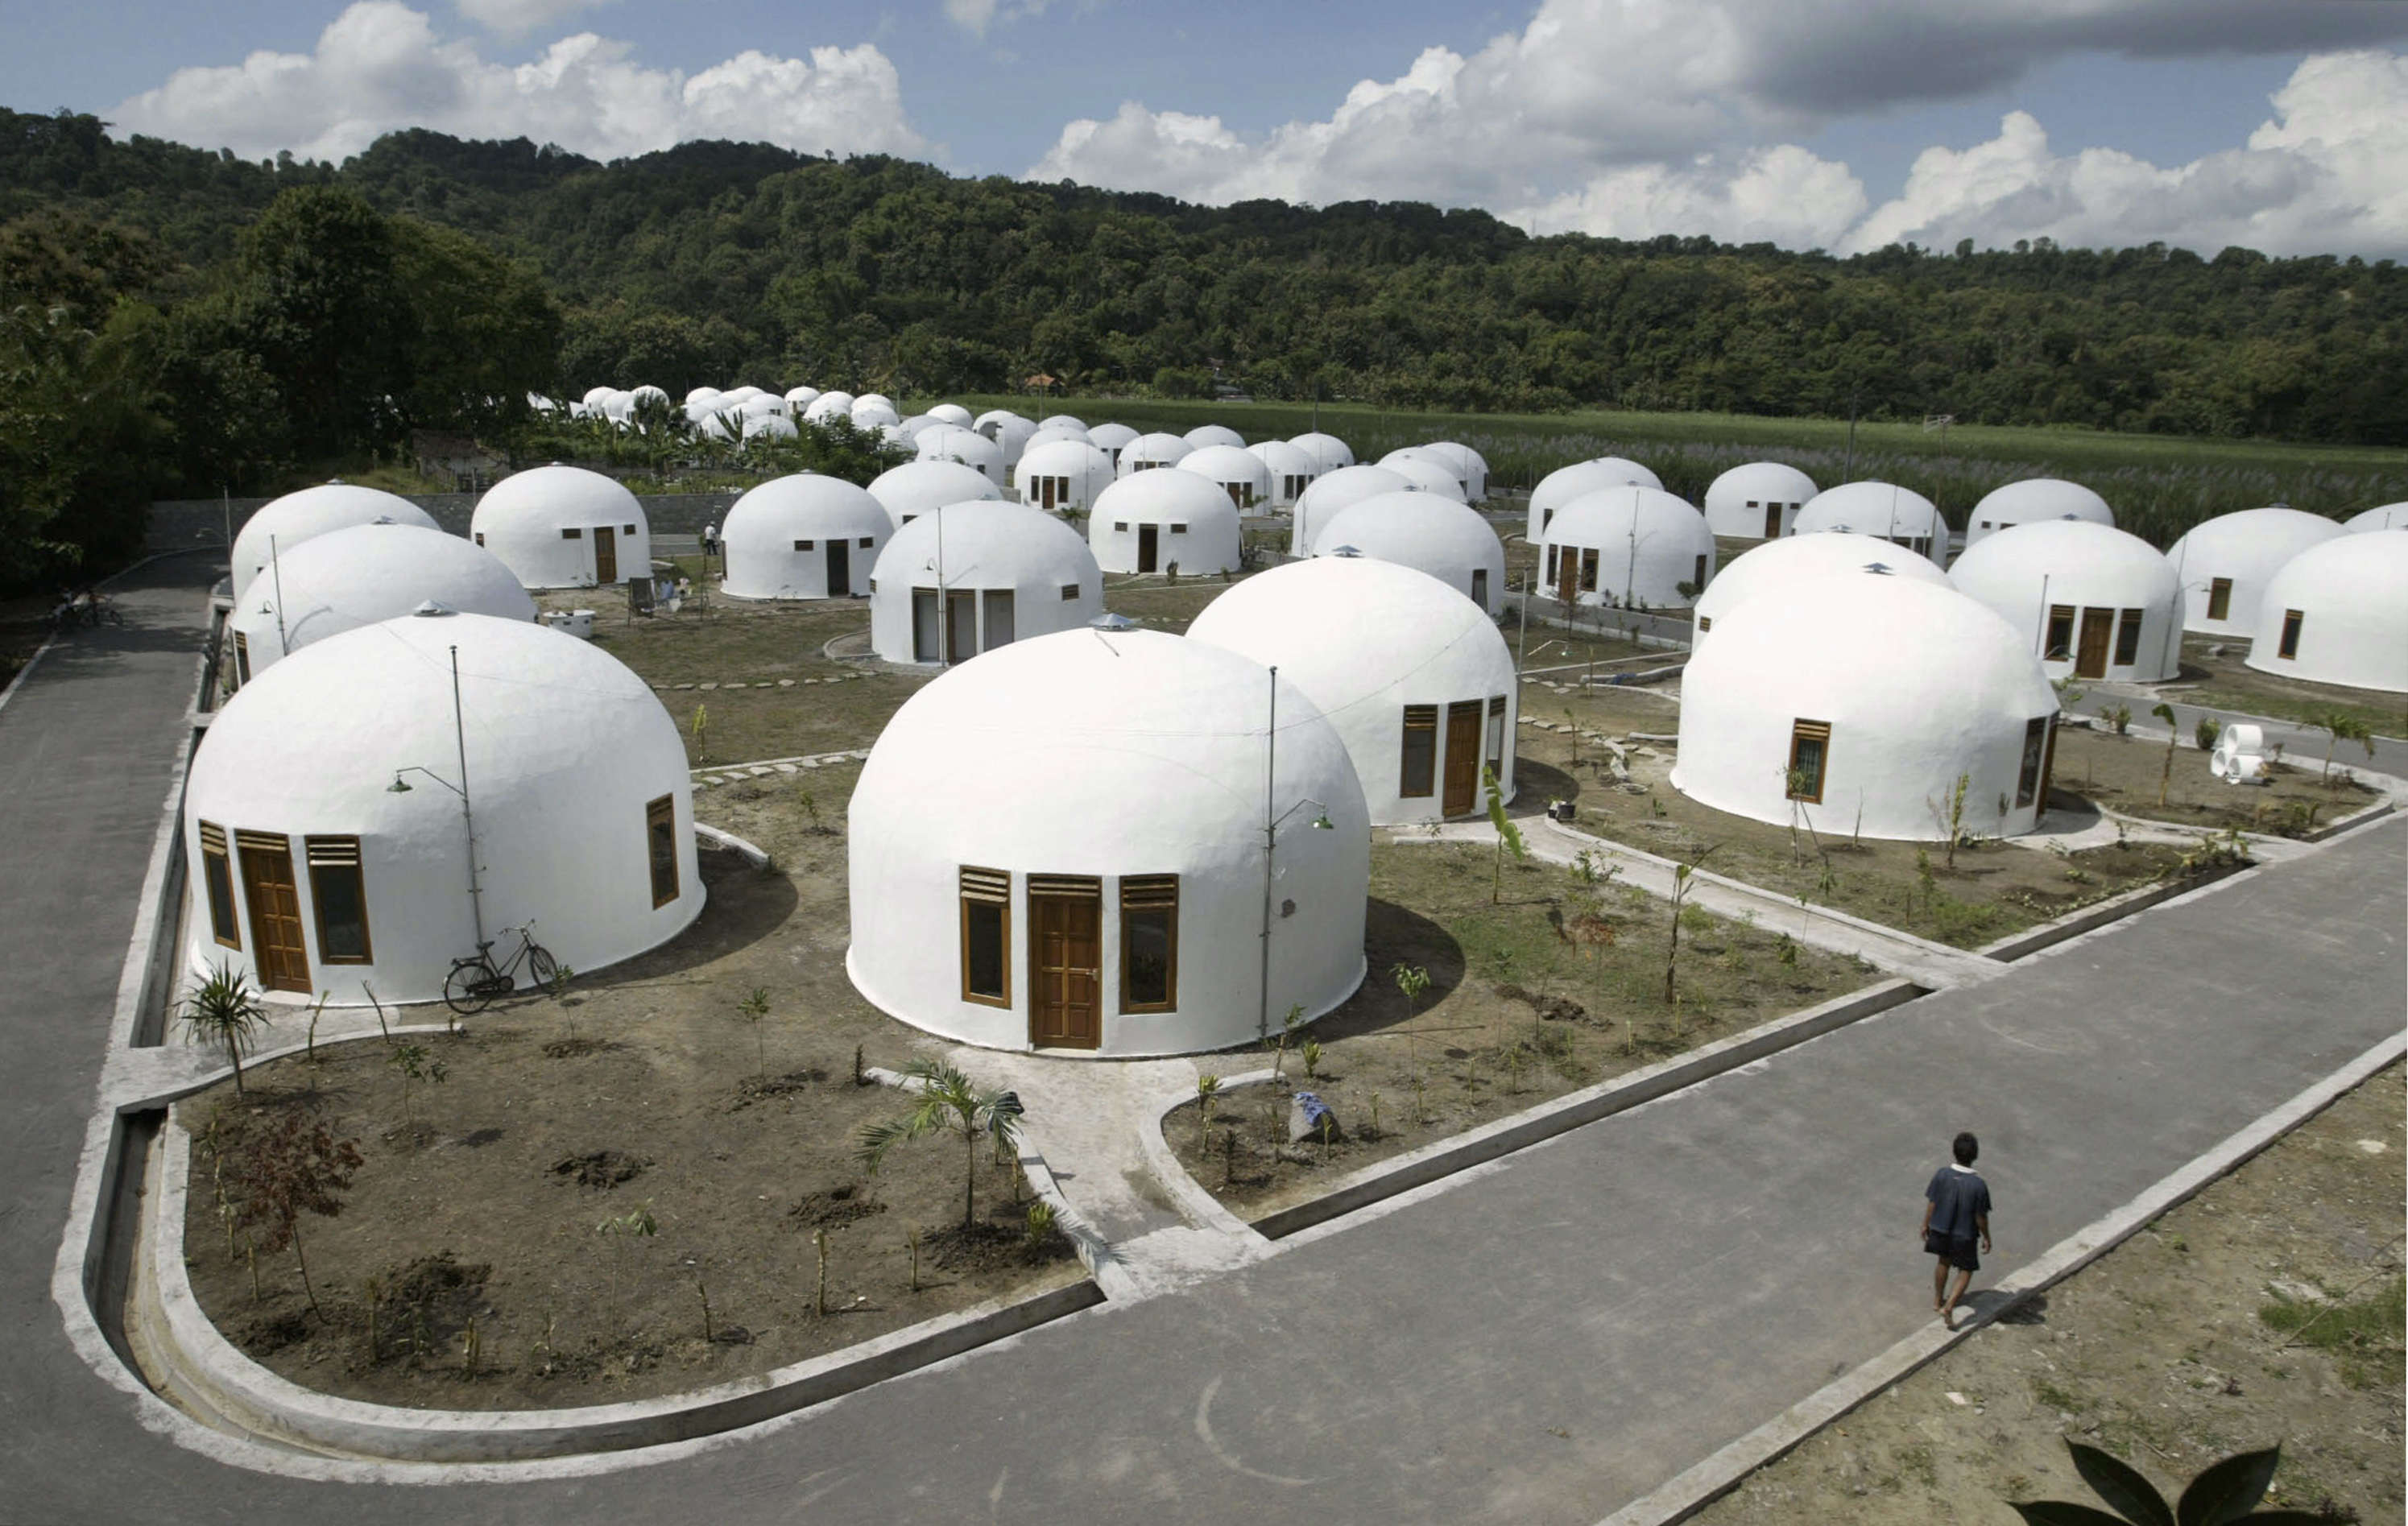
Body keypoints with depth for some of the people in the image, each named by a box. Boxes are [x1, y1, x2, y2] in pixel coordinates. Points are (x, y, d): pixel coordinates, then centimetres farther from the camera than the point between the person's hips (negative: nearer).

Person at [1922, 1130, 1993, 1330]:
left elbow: (1931, 1203, -7)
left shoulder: (1942, 1174, -18)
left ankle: (1938, 1299, 42)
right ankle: (1948, 1307, 2)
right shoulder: (1978, 1184, -25)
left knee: (1943, 1261, 27)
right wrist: (1986, 1237, 2)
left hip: (1940, 1229, 3)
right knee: (1966, 1271, 15)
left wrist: (1926, 1224, 9)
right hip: (1964, 1234, -3)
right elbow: (1981, 1216, -15)